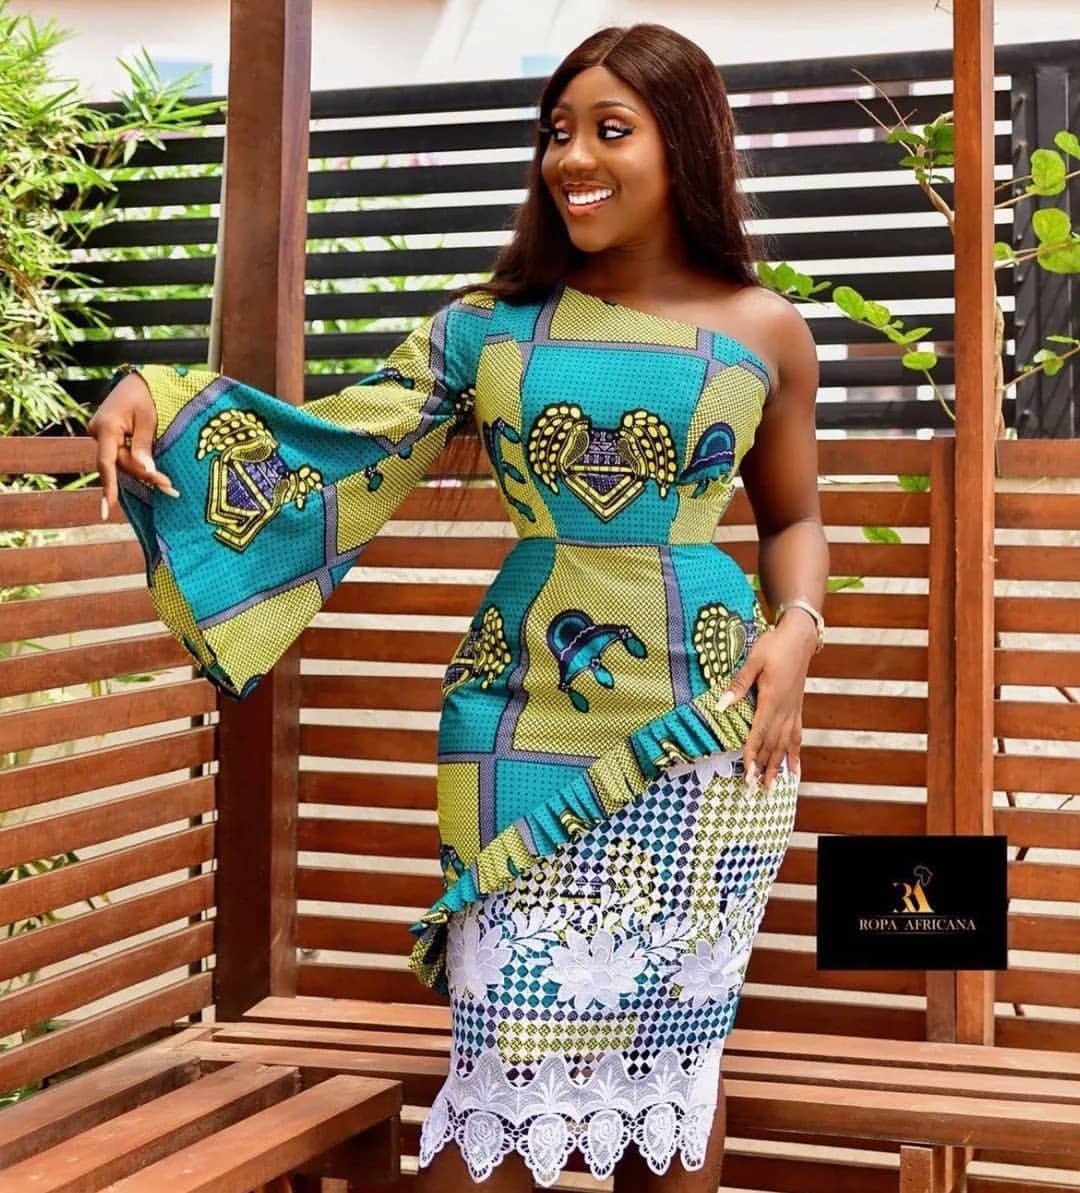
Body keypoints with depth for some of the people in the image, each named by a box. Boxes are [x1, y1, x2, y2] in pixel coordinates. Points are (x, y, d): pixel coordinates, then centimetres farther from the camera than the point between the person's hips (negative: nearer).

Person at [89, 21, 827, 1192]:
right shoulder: (490, 322, 4)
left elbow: (793, 519, 14)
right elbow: (337, 448, 2)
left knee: (670, 1034, 7)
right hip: (526, 719, 0)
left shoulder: (764, 330, 4)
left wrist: (797, 632, -5)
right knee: (517, 1044, -3)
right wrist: (159, 396, -10)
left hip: (703, 719, 0)